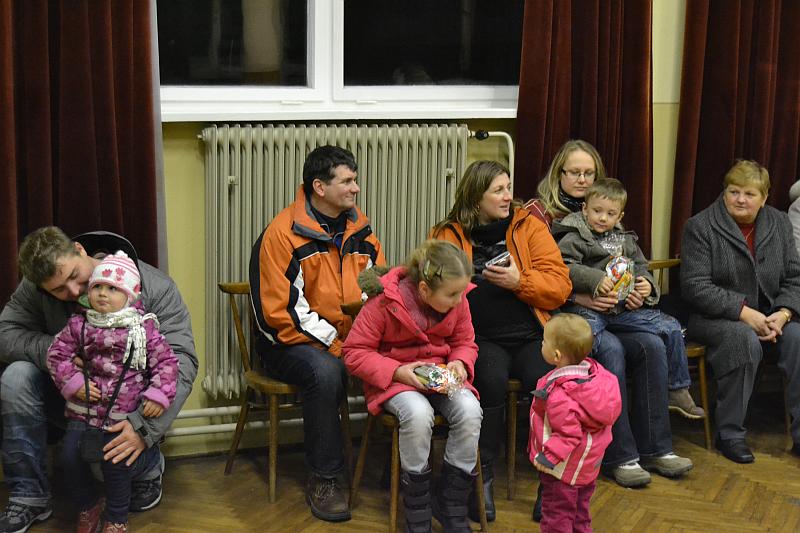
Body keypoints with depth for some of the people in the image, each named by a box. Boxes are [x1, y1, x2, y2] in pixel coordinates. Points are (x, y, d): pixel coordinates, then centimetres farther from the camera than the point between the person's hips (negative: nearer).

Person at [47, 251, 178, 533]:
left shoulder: (143, 327, -4)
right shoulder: (79, 324, 2)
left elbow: (166, 361, -3)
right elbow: (57, 354, 6)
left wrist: (159, 395, -12)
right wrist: (73, 383, -6)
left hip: (125, 413, -3)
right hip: (84, 409, 3)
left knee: (115, 462, -16)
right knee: (70, 456, -7)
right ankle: (88, 507, 22)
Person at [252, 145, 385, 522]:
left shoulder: (359, 228, 8)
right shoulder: (282, 233, -12)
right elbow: (282, 311, -15)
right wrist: (334, 344, -21)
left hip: (351, 338, 6)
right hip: (292, 342, -5)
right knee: (325, 372, -35)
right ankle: (323, 480, -19)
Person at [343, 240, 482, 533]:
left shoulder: (457, 302, -4)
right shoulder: (385, 302, -18)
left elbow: (465, 342, 11)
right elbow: (355, 352, -13)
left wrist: (460, 363, -12)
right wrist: (396, 371, -25)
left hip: (441, 374, 4)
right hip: (394, 378, -4)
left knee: (469, 410, -28)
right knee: (418, 413, -37)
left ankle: (452, 506, -9)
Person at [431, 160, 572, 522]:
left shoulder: (529, 226, 10)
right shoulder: (447, 235, 8)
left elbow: (560, 287, 4)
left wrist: (519, 281, -12)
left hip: (529, 335, 1)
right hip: (479, 338, -1)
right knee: (491, 378, -33)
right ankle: (483, 475, -16)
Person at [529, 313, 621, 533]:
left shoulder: (559, 395, -32)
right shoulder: (592, 371, -5)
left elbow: (569, 434, -32)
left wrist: (548, 457, -26)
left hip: (564, 468, -9)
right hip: (587, 465, 9)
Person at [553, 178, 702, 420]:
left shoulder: (625, 240, 22)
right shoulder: (573, 238, 2)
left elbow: (641, 268, 26)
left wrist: (647, 285, 3)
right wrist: (596, 280, -23)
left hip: (624, 308, 6)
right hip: (589, 307, -6)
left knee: (671, 328, -2)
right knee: (586, 334, -40)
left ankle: (678, 390, 12)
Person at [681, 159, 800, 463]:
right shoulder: (700, 227, -6)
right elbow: (695, 287, -13)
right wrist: (744, 312, -21)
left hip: (767, 316, 5)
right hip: (712, 318, -4)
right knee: (745, 339, -35)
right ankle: (730, 434, -24)